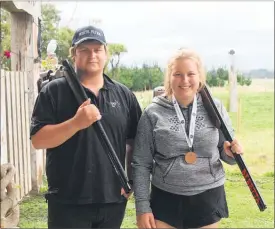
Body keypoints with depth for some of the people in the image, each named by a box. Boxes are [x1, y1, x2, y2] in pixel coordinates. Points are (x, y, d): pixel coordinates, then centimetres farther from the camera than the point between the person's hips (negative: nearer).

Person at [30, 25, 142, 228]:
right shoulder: (54, 91, -4)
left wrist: (132, 180, 3)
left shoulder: (124, 94, 7)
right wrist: (76, 123, -23)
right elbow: (37, 140, -11)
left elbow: (135, 141, 12)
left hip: (113, 200, 4)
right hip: (68, 201, -3)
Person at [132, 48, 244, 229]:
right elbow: (141, 163, -3)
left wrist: (231, 153, -15)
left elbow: (226, 152, 7)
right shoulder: (153, 113, -7)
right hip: (166, 199, -1)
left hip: (208, 200, 2)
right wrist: (142, 206, -4)